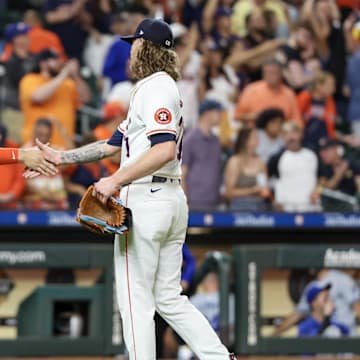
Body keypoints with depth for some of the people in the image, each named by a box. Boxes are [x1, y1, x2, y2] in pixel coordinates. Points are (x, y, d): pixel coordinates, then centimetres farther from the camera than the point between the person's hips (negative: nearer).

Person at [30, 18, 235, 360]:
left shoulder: (156, 88, -11)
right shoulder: (158, 87, 21)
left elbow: (165, 149, -26)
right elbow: (113, 144, 24)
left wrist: (115, 181, -27)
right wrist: (59, 157, 23)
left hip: (145, 200, -10)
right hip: (172, 200, 10)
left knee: (135, 300, -4)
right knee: (169, 299, 11)